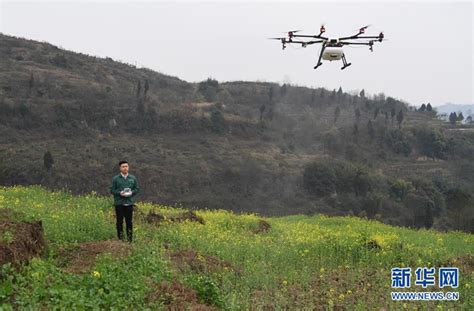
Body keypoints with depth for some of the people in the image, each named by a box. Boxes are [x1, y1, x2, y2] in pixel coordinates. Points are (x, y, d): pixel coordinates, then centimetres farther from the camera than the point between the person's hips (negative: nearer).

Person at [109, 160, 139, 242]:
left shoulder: (133, 178, 7)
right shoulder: (115, 178, 1)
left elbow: (137, 189, 11)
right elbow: (112, 190, 2)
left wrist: (131, 192, -9)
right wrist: (119, 193, -15)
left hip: (129, 203, 1)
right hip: (119, 203, -1)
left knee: (129, 222, 4)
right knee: (120, 222, 2)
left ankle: (129, 239, 11)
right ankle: (120, 239, 8)